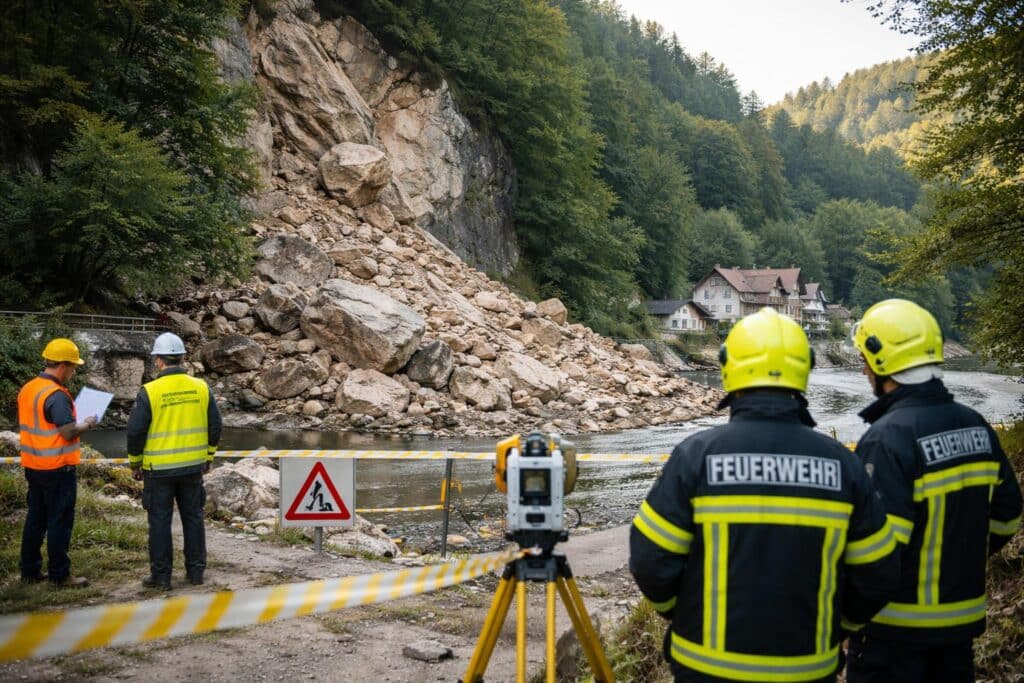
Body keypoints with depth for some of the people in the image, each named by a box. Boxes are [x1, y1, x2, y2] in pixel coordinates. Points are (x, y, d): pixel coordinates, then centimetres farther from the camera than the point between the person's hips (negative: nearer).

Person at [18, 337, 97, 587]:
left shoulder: (27, 389, 8)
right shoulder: (56, 395, -20)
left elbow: (22, 425, 18)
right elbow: (68, 432, -23)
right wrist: (87, 424, -5)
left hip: (33, 466, 9)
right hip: (58, 468, -9)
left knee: (36, 518, 16)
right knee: (60, 521, 0)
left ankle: (30, 570, 23)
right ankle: (59, 574, 6)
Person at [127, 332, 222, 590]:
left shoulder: (149, 391, -12)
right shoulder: (201, 387, -1)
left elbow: (135, 431, -9)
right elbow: (215, 426, 5)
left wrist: (135, 463, 5)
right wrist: (208, 457, 17)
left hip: (159, 468, -3)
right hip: (193, 466, 3)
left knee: (160, 521, 6)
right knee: (193, 517, 13)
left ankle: (161, 576, 12)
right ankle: (196, 571, 20)